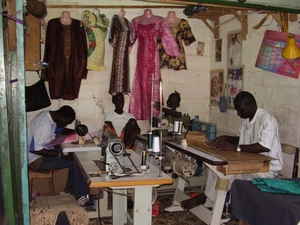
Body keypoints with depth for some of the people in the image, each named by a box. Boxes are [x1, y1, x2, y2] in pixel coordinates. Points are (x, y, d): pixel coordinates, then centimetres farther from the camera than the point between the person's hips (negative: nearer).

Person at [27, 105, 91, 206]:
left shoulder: (49, 115, 1)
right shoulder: (45, 124, -28)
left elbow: (59, 129, 18)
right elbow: (35, 149, -31)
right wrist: (60, 155, -28)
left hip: (43, 150, 10)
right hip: (36, 159, -10)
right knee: (76, 161, -15)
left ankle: (71, 185, 17)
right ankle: (80, 196, -6)